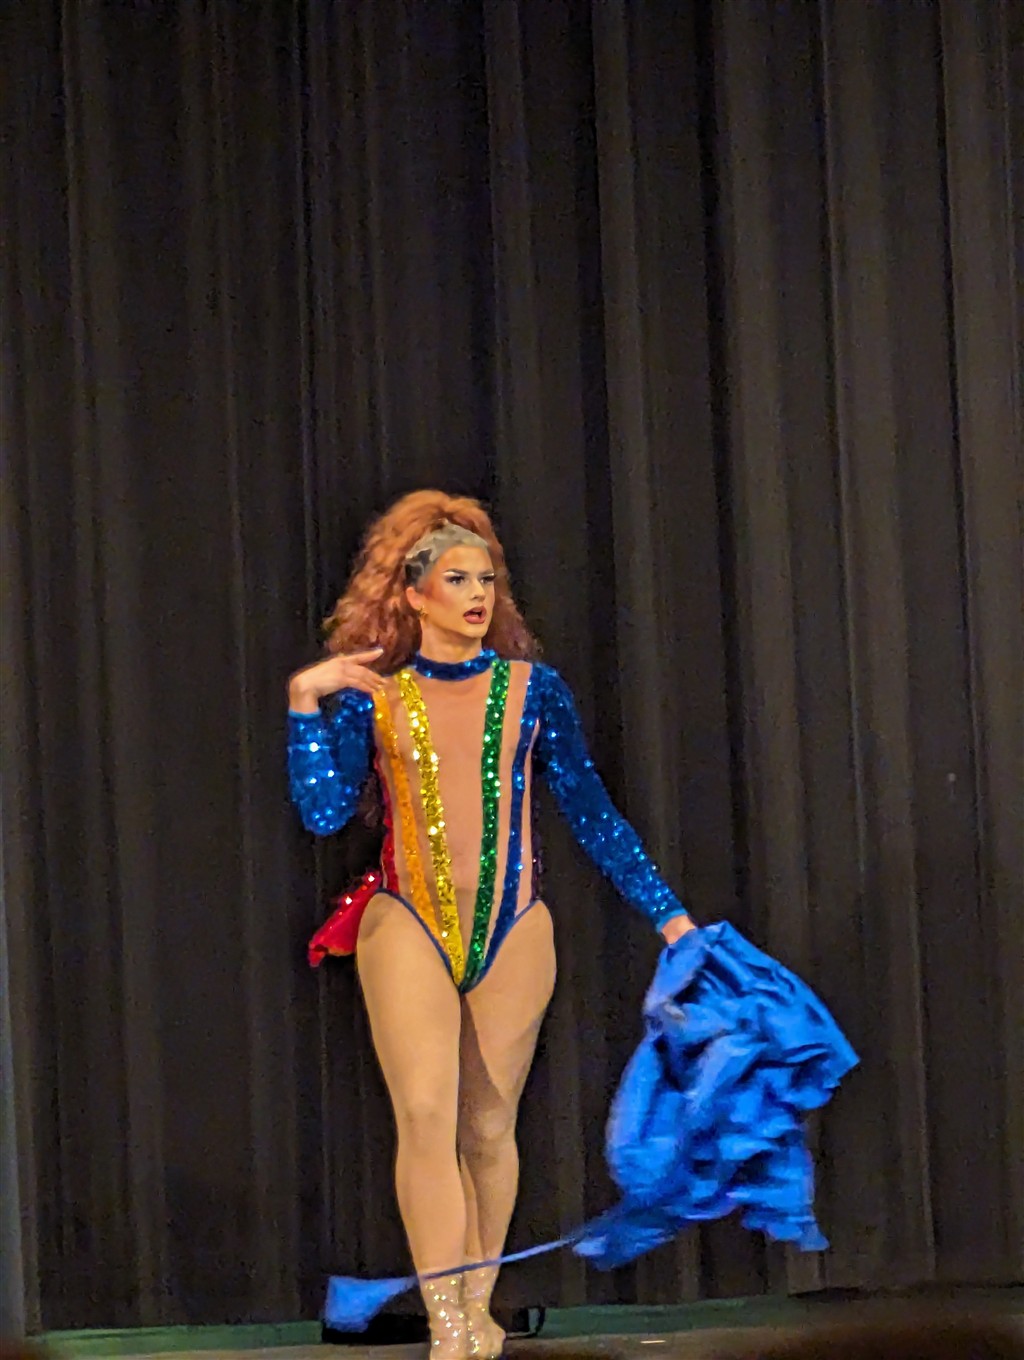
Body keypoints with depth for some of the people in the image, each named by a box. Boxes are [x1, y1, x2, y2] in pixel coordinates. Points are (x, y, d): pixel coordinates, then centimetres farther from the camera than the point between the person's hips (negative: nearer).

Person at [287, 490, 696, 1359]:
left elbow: (592, 813, 10)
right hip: (407, 927, -1)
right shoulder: (369, 696, 4)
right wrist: (306, 703, -12)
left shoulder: (530, 688, 6)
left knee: (490, 1126, 5)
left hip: (512, 931, 2)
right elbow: (324, 812, -6)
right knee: (426, 1111, -14)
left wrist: (667, 913, 8)